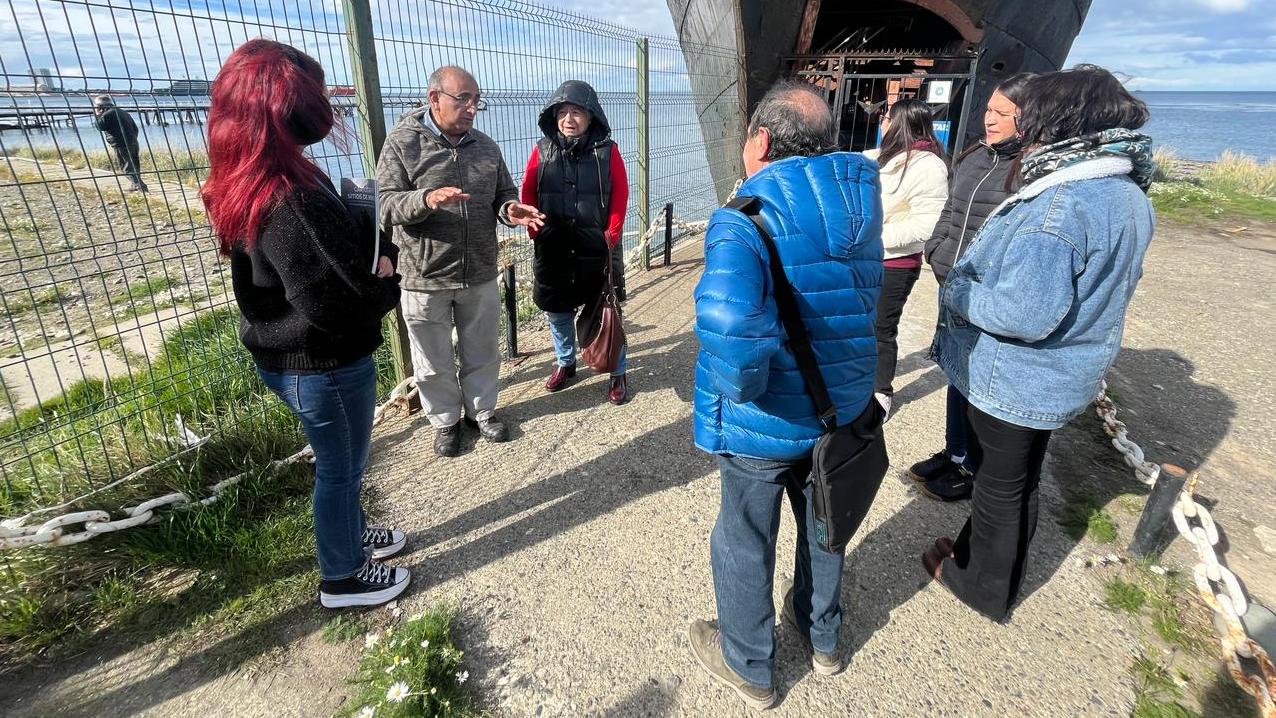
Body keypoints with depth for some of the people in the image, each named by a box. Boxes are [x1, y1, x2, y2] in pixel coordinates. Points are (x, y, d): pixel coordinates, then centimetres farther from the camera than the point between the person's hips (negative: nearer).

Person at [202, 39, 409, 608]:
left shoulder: (247, 183, 2)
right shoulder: (291, 199, -30)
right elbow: (337, 305, -31)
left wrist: (376, 247, -8)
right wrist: (385, 283, -13)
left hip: (289, 357, 9)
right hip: (324, 366, -9)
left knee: (340, 463, 27)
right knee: (340, 469, 12)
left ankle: (351, 535, 49)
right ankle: (343, 578, 34)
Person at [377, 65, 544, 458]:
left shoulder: (485, 145, 6)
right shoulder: (401, 143, -7)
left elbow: (504, 194, 12)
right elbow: (387, 206, -12)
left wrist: (511, 210, -13)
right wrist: (425, 200, -33)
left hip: (480, 274, 4)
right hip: (425, 278, -3)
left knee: (482, 352, 17)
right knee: (434, 360, 12)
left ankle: (481, 410, 38)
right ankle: (445, 420, 33)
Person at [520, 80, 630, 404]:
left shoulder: (607, 150, -5)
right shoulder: (542, 150, -1)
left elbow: (619, 197, -4)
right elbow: (528, 195, 4)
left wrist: (611, 237, -8)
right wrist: (537, 234, -2)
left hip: (596, 249, -2)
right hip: (553, 250, 3)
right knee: (556, 310, 14)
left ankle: (618, 373, 21)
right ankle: (565, 362, 37)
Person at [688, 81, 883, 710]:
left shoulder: (743, 220, -25)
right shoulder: (859, 208, -2)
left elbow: (728, 323, -42)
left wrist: (743, 385, -25)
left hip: (763, 423, -6)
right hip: (841, 411, 6)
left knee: (745, 544, 17)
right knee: (822, 524, 27)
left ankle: (750, 667, 39)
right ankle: (823, 637, 51)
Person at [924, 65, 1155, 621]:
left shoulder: (1060, 203, -29)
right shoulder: (1129, 193, 3)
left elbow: (1025, 313, -33)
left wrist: (954, 292, -17)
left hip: (1016, 379, -9)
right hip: (1061, 376, 9)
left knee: (1001, 482, 10)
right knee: (1019, 477, 23)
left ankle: (984, 586, 31)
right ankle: (982, 554, 44)